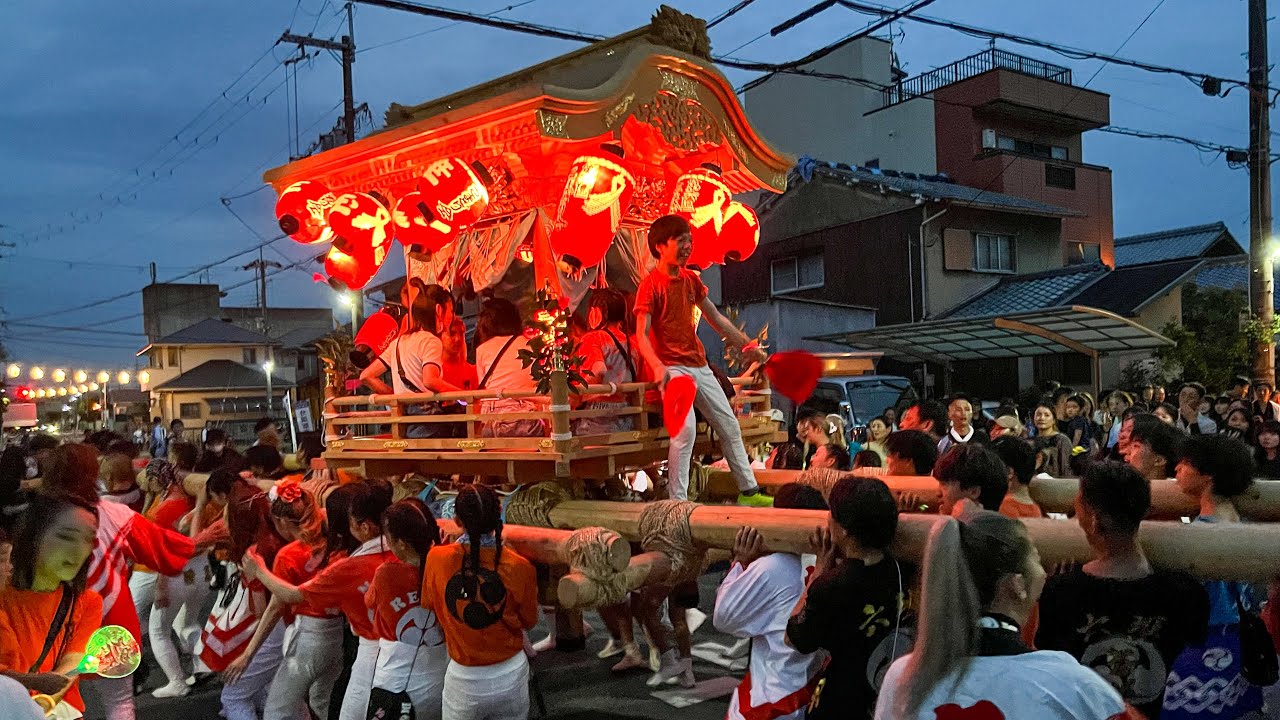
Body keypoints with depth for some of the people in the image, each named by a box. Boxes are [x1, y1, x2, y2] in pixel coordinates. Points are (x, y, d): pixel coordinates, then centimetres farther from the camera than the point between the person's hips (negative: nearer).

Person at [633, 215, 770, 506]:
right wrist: (658, 367, -32)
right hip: (672, 368, -8)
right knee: (685, 430, -23)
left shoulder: (691, 280, 11)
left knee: (729, 425, 11)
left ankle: (748, 491, 23)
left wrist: (746, 344, 19)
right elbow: (641, 335, -16)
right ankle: (678, 500, -15)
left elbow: (716, 318, 21)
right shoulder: (651, 284, -10)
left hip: (699, 366, 8)